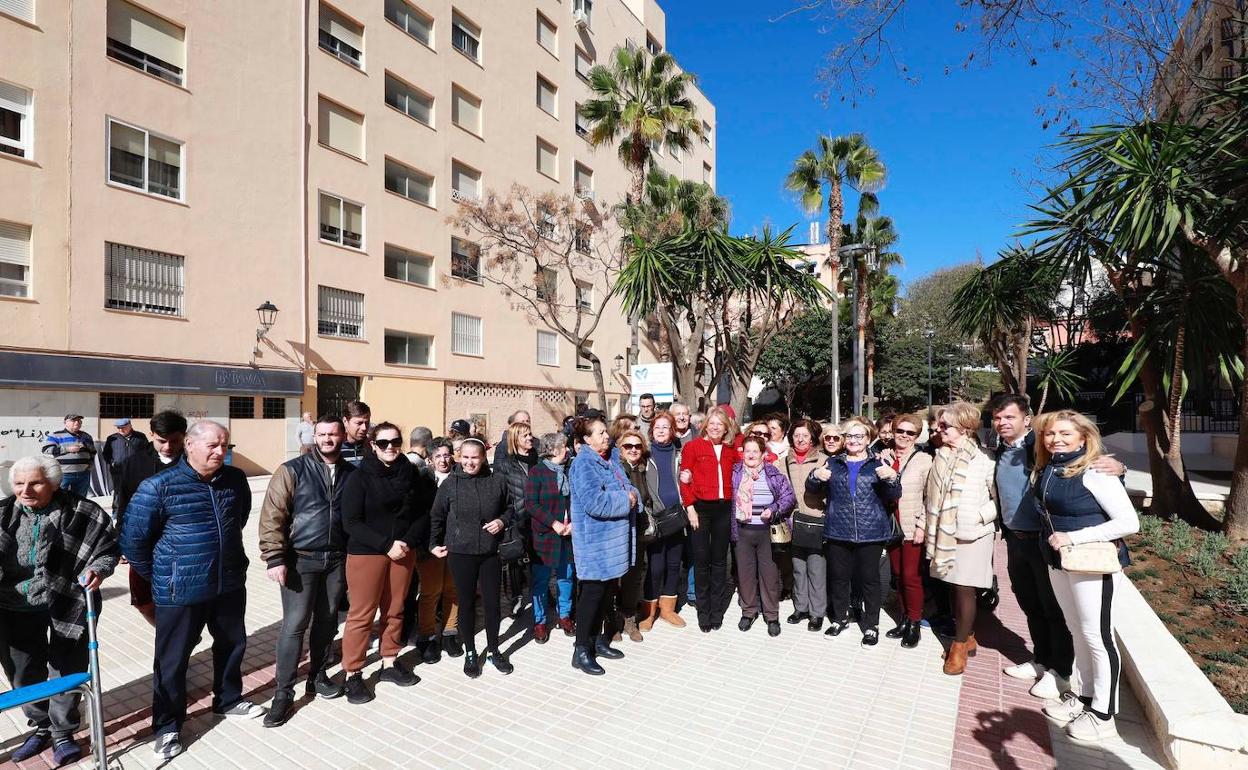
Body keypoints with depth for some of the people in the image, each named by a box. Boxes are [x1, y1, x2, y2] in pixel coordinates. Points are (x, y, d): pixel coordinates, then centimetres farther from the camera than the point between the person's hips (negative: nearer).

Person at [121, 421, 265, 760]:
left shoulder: (235, 479, -2)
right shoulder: (160, 485, -15)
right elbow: (133, 538, -6)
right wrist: (158, 575, 1)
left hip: (230, 585, 5)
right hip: (180, 592, -4)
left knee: (232, 644, 20)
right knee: (172, 659, 11)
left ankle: (228, 700, 42)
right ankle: (167, 726, 31)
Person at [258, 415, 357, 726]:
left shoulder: (352, 474, 4)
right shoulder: (292, 470, -7)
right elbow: (272, 516, -9)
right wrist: (275, 558, -14)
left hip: (336, 560, 4)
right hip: (300, 560, -3)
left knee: (327, 622, 14)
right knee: (294, 625, -2)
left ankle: (318, 677, 32)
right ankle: (283, 692, 13)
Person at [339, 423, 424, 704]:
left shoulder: (409, 474, 1)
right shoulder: (359, 478, -9)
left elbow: (420, 513, 6)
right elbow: (351, 522, -12)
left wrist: (406, 541, -10)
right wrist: (386, 544, -17)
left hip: (403, 552, 4)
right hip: (365, 553, -4)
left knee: (395, 611, 13)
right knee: (361, 615, 3)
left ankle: (390, 663, 29)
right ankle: (352, 674, 18)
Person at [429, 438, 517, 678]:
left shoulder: (497, 480, -4)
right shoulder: (450, 483, -6)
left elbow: (510, 507, 10)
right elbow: (436, 517, 5)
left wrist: (503, 520, -8)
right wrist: (434, 544, 4)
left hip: (491, 552, 1)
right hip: (460, 553, -1)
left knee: (492, 602, 10)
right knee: (467, 603, 11)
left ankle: (494, 650, 29)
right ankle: (470, 653, 29)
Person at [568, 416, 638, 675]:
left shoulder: (609, 461, 12)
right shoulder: (583, 464, -16)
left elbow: (627, 489, 17)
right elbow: (594, 502, -27)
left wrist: (633, 495, -7)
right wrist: (625, 500, -17)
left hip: (614, 541, 9)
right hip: (596, 542, -8)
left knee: (608, 590, 16)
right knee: (593, 592, -1)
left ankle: (597, 640, 32)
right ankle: (582, 651, 13)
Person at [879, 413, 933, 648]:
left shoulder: (924, 460, -5)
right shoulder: (884, 458, 7)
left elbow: (929, 496, -7)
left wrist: (922, 525, -10)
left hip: (913, 528, -4)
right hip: (891, 525, 4)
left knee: (911, 576, -1)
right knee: (898, 575, 12)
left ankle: (915, 625, 14)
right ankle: (904, 620, 25)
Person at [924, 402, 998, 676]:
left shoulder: (983, 460, -13)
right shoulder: (941, 456, 3)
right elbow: (933, 495, 11)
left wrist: (980, 515, -13)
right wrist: (928, 526, 9)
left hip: (972, 535, -5)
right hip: (945, 533, 5)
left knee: (965, 589, 2)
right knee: (955, 588, 13)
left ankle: (960, 646, 17)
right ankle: (967, 638, 31)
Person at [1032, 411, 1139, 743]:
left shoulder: (1094, 472, -18)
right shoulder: (1045, 470, 3)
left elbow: (1129, 522, -20)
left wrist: (1073, 538, -23)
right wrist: (1054, 540, 5)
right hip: (1058, 562, 7)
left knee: (1097, 636, 5)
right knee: (1077, 632, 19)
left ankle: (1103, 714, 20)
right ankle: (1085, 696, 34)